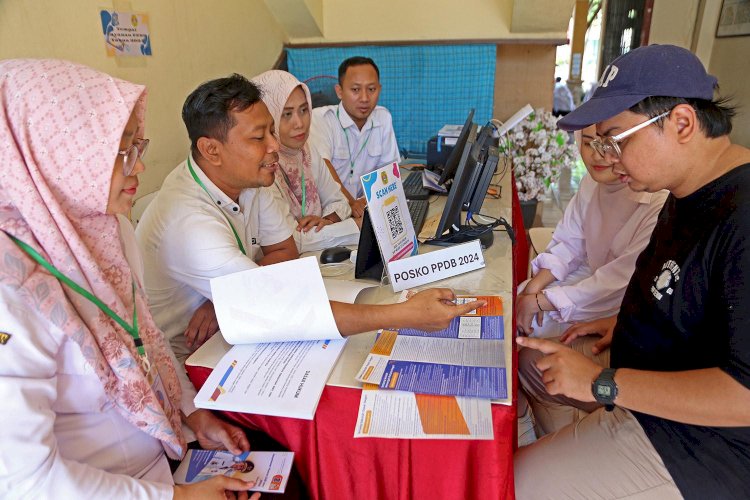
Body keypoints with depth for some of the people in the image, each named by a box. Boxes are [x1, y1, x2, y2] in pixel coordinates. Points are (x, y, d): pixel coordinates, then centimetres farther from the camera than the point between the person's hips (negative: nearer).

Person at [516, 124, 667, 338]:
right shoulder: (592, 181, -6)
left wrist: (538, 302, -25)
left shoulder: (660, 206, -30)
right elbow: (569, 244, 1)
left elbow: (621, 282, -29)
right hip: (590, 274, 6)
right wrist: (534, 286, -14)